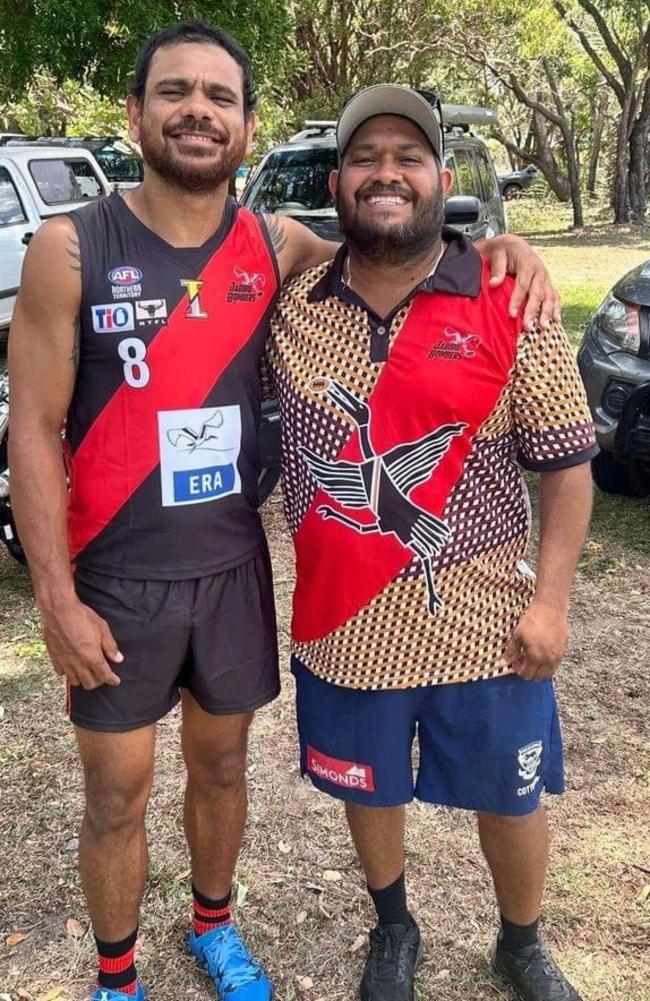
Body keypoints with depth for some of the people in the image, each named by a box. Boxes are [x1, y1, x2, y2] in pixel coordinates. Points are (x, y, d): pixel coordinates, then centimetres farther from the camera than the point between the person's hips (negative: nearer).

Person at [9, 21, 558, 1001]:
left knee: (222, 763, 20)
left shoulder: (276, 247, -3)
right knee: (118, 792, 11)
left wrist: (497, 248, -10)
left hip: (234, 567, 3)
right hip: (116, 579, -2)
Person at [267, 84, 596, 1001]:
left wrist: (550, 599, -11)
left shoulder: (509, 308, -9)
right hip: (345, 626, 2)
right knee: (368, 791, 21)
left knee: (509, 800, 16)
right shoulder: (293, 310, -1)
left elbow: (566, 465, -6)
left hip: (485, 628, -2)